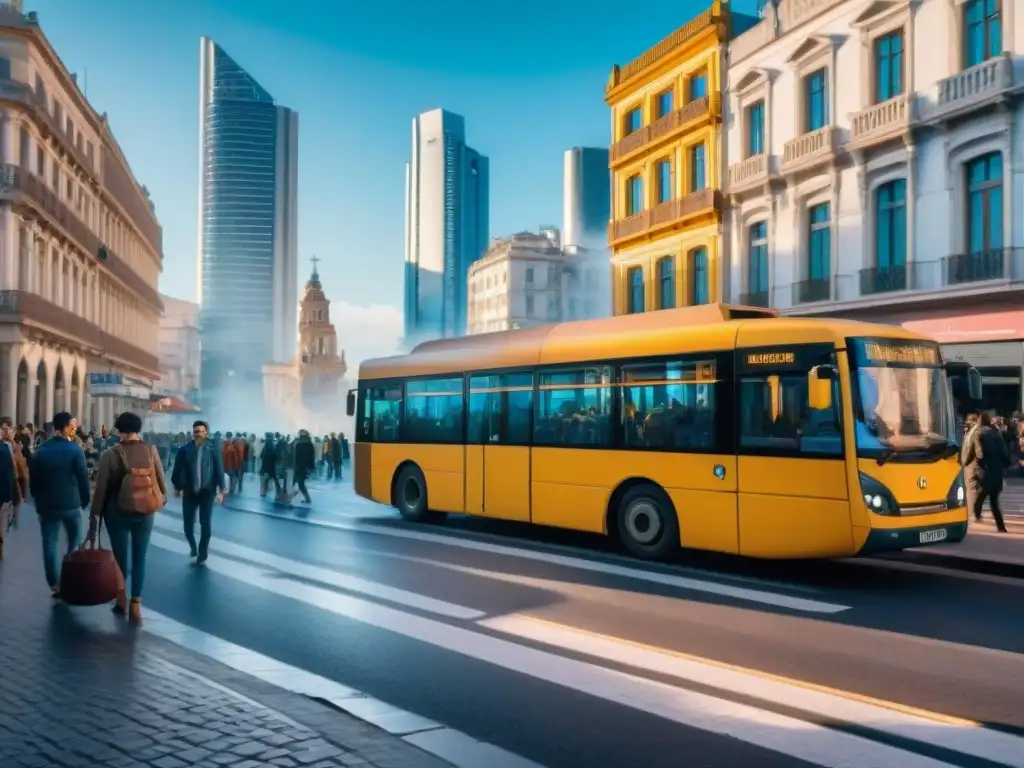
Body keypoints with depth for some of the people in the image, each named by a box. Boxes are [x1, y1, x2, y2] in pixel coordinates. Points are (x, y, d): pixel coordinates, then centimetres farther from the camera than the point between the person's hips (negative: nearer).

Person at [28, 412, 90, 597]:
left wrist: (39, 500, 16)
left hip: (46, 504, 3)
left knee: (50, 544, 5)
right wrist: (85, 500, 3)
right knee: (75, 541, 14)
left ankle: (55, 585, 5)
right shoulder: (74, 449, -9)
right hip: (71, 503, -2)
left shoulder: (40, 451, 3)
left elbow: (33, 480, 6)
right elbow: (83, 477, -9)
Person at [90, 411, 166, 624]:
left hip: (118, 511, -2)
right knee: (140, 557, 8)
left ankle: (122, 598, 27)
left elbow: (101, 488, -8)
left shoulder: (111, 454, -12)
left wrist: (94, 515, 1)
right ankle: (136, 604, 5)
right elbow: (160, 478, 4)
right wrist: (163, 496, 24)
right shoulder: (151, 450, -6)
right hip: (145, 512, 2)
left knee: (120, 555, 13)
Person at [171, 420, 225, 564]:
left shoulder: (213, 450, -5)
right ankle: (193, 547, 32)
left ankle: (202, 553, 17)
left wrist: (220, 490, -5)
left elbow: (219, 470, -3)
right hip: (189, 491, 1)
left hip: (206, 491, -1)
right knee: (188, 524, 5)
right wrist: (177, 487, 8)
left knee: (206, 524, 0)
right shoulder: (184, 449, -2)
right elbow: (177, 469, 5)